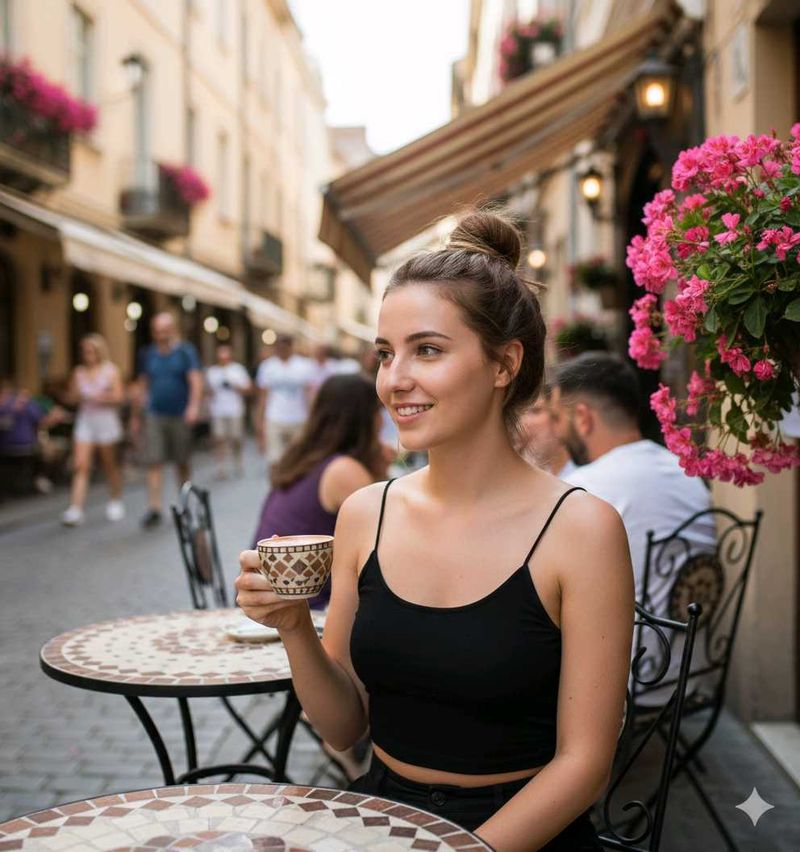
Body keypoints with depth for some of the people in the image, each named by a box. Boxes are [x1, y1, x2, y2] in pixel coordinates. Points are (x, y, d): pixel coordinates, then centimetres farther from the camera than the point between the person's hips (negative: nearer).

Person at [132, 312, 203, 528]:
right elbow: (142, 387, 17)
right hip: (154, 416, 2)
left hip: (180, 417, -2)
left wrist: (194, 405, -28)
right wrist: (135, 416, 17)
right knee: (154, 462, -7)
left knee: (182, 464, 8)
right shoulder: (148, 355, 10)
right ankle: (154, 508, -9)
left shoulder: (186, 352, -1)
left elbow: (196, 381, -12)